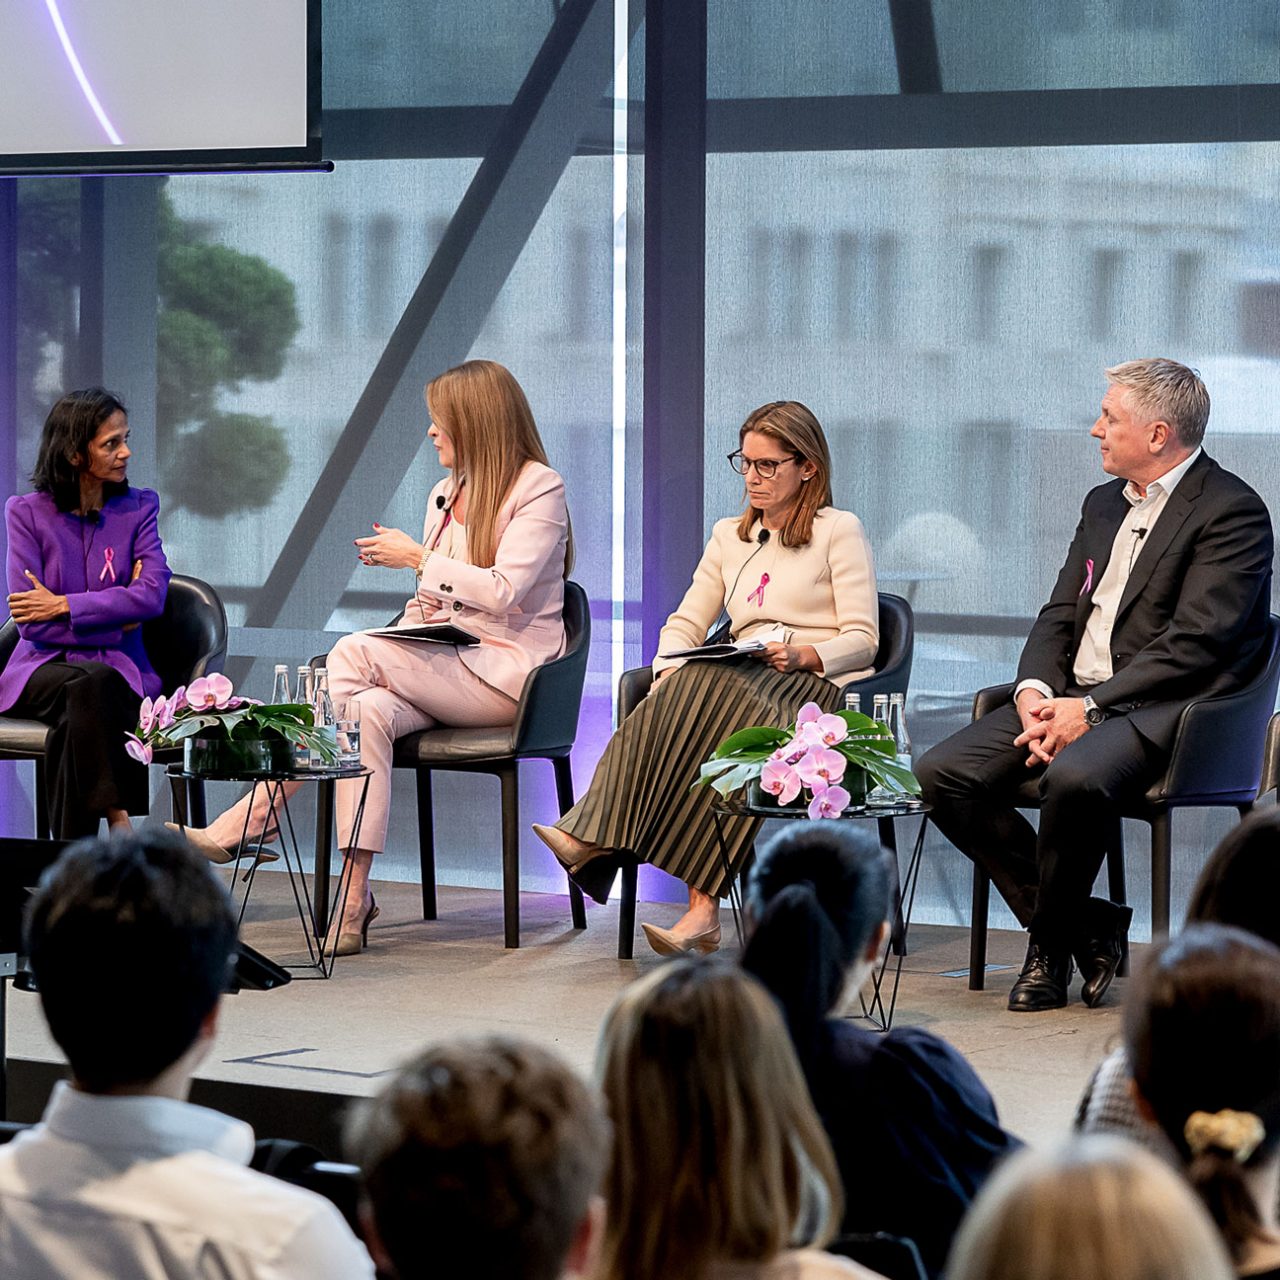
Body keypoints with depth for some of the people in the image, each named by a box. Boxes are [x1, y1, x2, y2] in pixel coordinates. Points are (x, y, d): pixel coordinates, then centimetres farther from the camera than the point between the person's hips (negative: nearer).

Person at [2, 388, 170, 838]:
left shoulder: (138, 508, 9)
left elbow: (154, 594, -8)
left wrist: (63, 605, -11)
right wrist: (114, 618, -7)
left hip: (116, 667, 0)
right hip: (44, 667, 0)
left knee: (96, 686, -37)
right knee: (81, 691, -37)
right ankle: (115, 815, -37)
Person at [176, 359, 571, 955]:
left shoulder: (538, 489, -4)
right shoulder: (446, 496, 22)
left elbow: (503, 592, -17)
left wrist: (417, 557, -11)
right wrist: (397, 648, 0)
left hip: (507, 673, -7)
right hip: (444, 673, 7)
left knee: (353, 653, -27)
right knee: (369, 709, -30)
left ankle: (248, 822, -27)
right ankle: (353, 897, -39)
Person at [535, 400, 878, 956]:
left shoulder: (839, 531, 8)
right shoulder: (730, 536, 25)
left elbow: (862, 640, -1)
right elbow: (686, 624, 16)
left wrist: (801, 654, -21)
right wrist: (671, 672, -7)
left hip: (816, 691, -5)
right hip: (738, 682, 5)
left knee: (713, 690, -35)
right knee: (684, 693, -32)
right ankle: (596, 838, -48)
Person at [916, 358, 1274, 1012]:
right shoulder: (1104, 503, 20)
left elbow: (1195, 645, -16)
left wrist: (1090, 709, -21)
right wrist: (1035, 690, -4)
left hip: (1161, 707, -8)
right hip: (1072, 695, 8)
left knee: (1074, 776, -37)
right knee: (941, 773, -13)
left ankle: (1053, 937, -9)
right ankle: (1082, 924, -5)